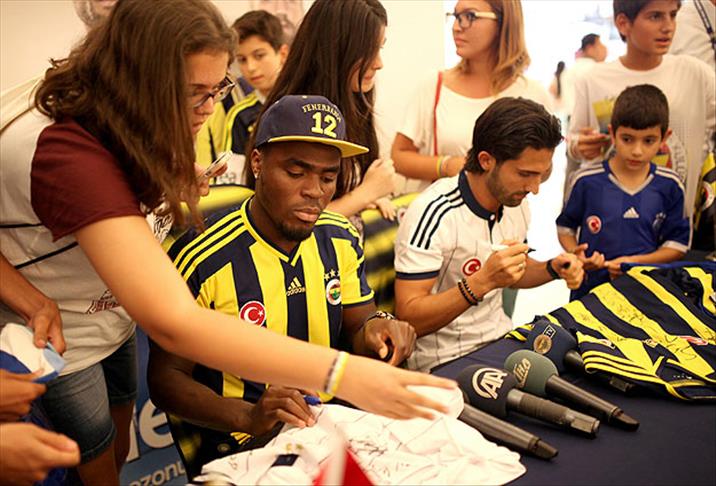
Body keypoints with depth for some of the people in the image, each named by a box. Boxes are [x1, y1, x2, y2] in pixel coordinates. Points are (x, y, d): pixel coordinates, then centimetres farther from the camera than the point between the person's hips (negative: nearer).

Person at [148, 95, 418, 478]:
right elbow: (166, 378, -10)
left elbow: (354, 332, 10)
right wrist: (249, 418, -26)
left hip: (328, 423, 6)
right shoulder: (200, 260, -16)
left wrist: (373, 330, -15)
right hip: (234, 445, -5)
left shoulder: (341, 240, 2)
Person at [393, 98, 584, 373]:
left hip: (501, 340, 8)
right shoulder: (434, 214, -21)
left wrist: (553, 269, 0)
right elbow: (407, 318, -23)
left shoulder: (516, 203, 3)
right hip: (446, 364, -7)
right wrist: (484, 281, -32)